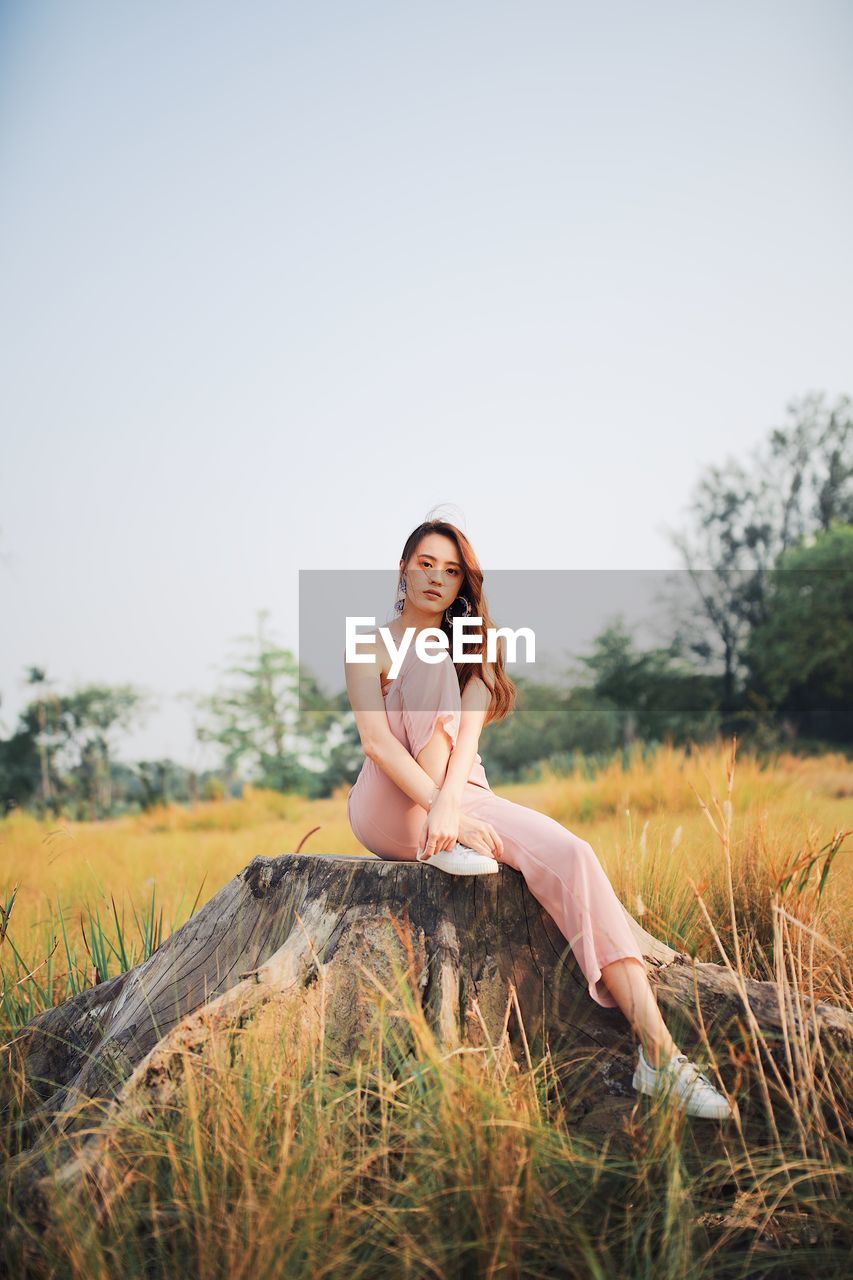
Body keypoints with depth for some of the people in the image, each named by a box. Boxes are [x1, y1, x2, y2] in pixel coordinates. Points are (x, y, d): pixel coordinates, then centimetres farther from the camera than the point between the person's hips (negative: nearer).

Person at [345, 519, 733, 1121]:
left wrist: (449, 804, -29)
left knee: (569, 852, -27)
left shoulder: (470, 650, 12)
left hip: (464, 797, 3)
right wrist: (441, 813, -30)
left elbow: (469, 735, -8)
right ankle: (443, 844, -24)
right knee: (434, 662, -22)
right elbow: (375, 739, -15)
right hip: (388, 808, -3)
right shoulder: (372, 646, 2)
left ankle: (657, 1052, -35)